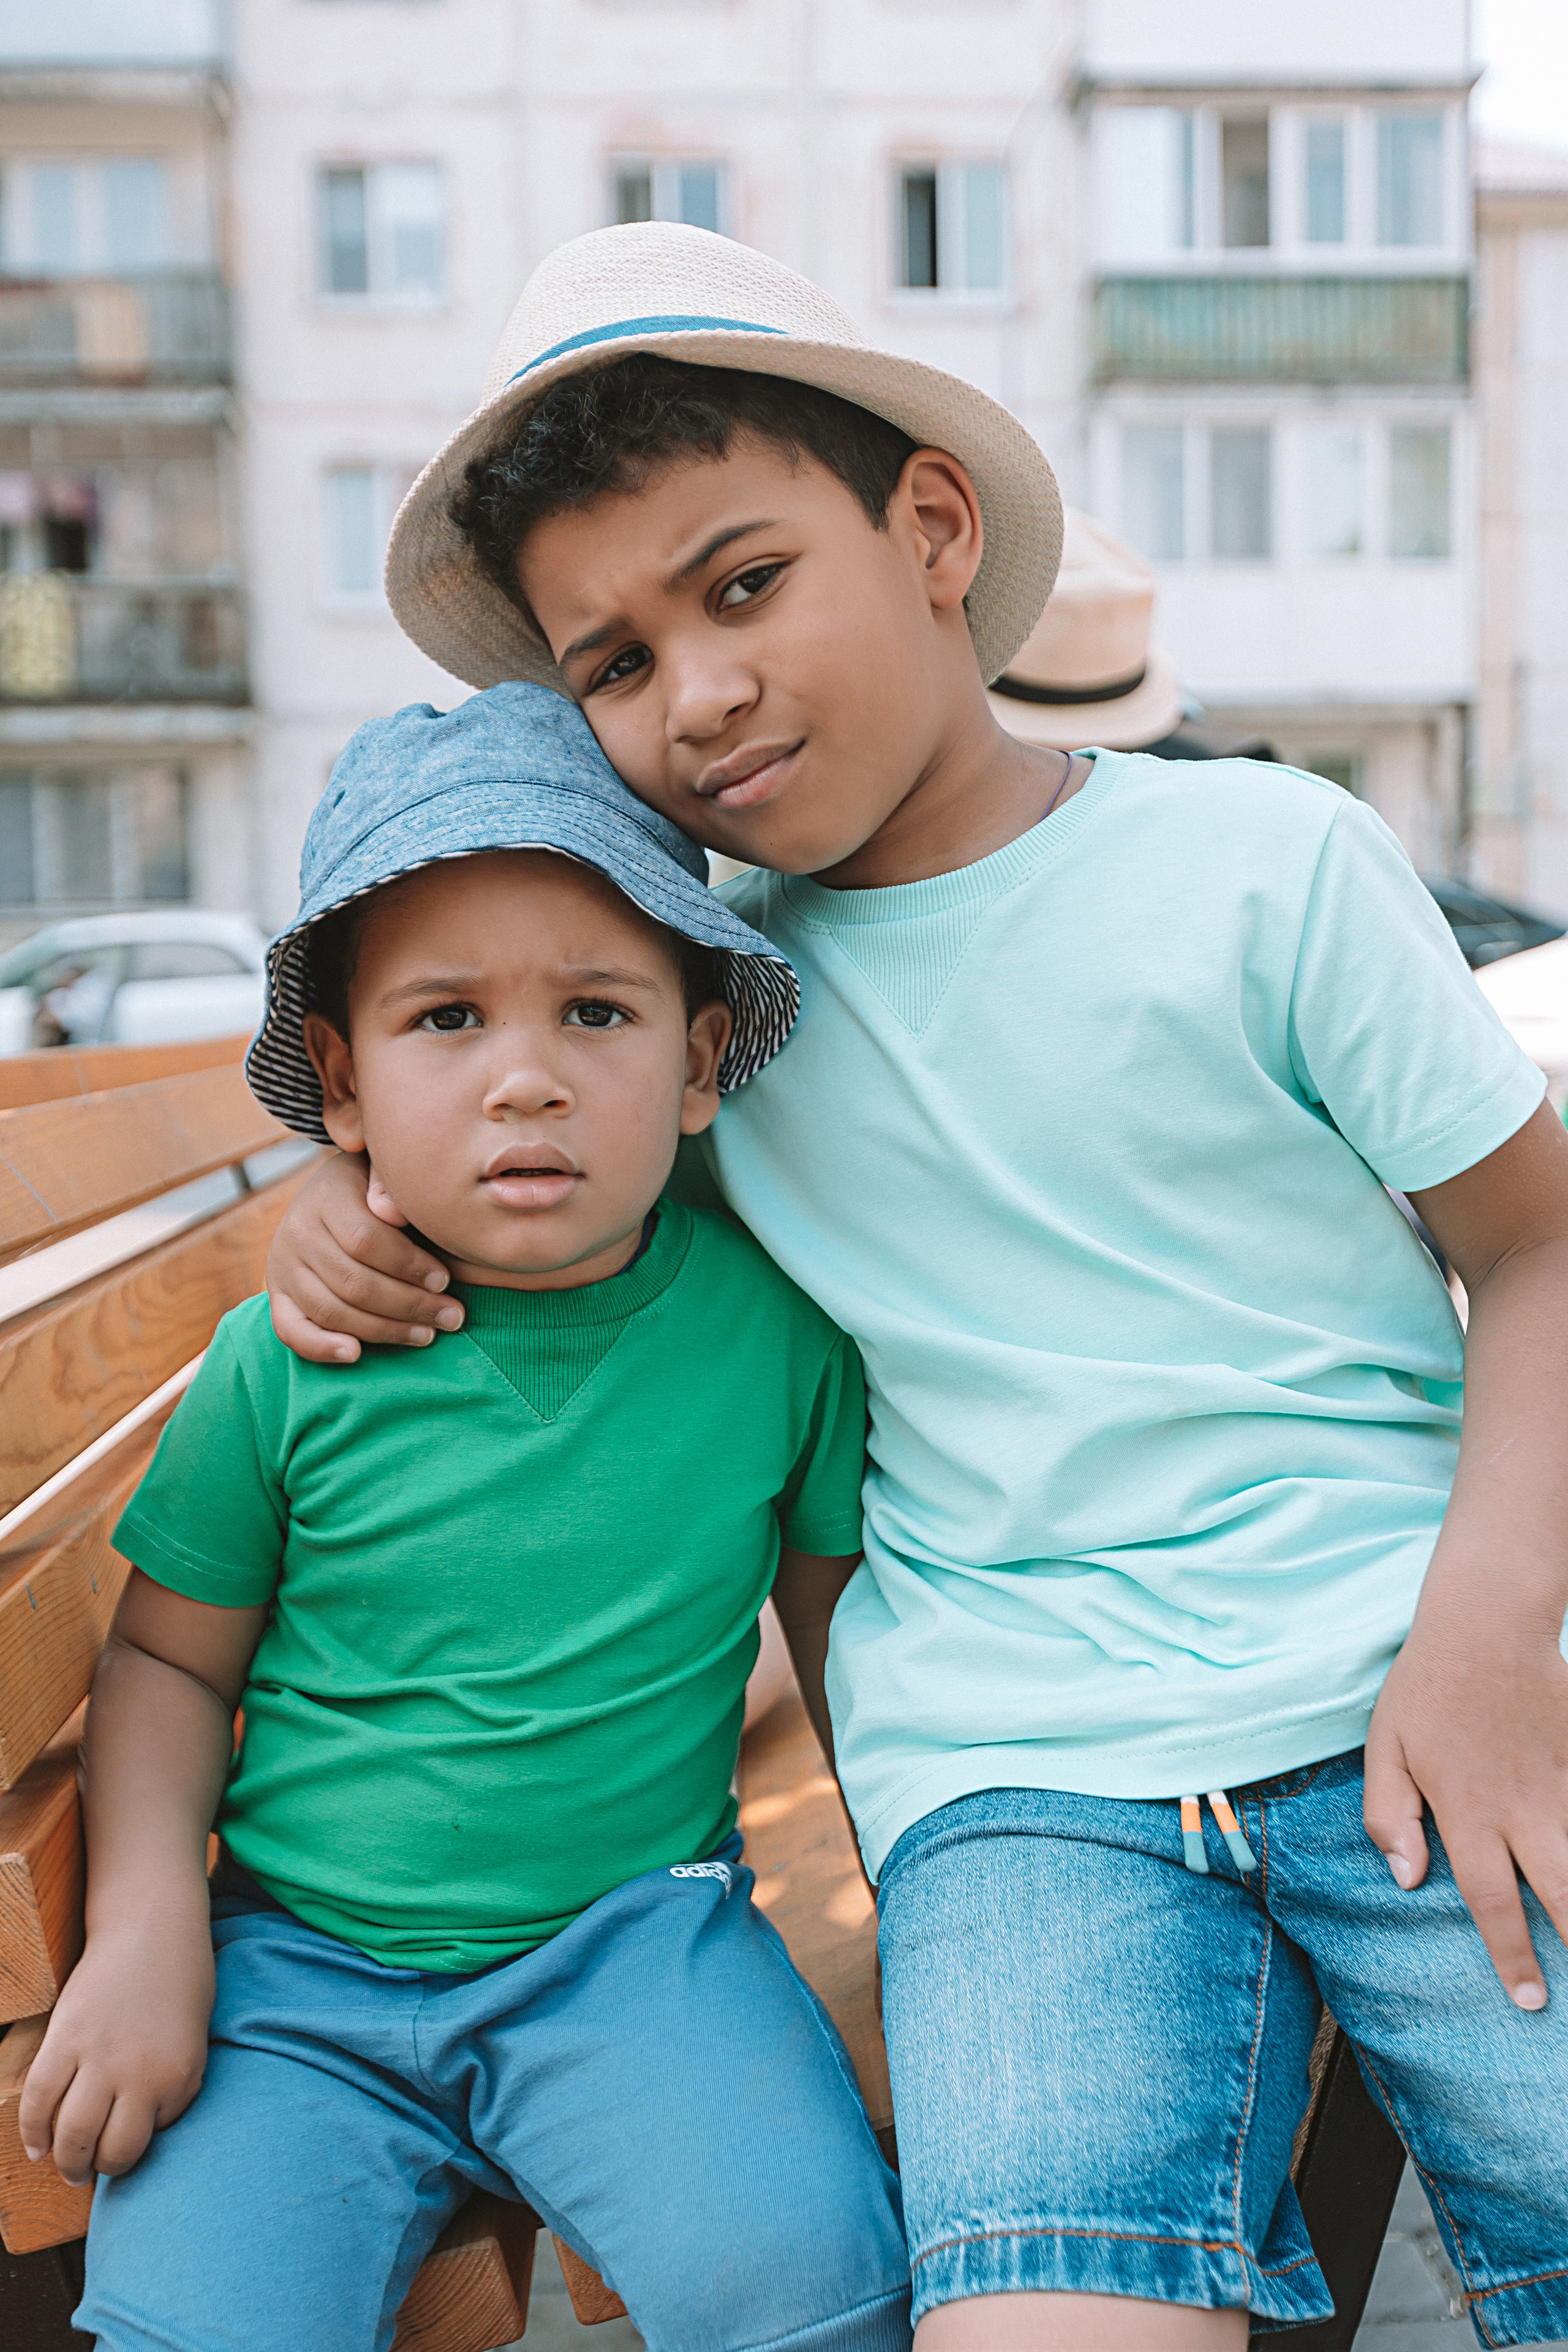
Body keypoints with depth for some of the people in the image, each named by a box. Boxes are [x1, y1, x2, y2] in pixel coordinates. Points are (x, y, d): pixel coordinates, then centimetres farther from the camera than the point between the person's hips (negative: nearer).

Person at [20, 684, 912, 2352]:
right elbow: (167, 1658, 5)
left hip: (639, 1929, 0)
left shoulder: (771, 1325, -7)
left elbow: (838, 1604, 8)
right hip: (299, 1966, 1)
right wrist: (144, 1940, -6)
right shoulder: (291, 1360, -8)